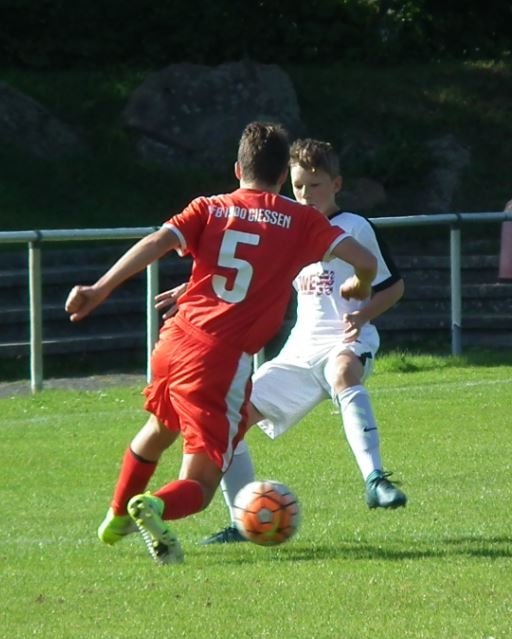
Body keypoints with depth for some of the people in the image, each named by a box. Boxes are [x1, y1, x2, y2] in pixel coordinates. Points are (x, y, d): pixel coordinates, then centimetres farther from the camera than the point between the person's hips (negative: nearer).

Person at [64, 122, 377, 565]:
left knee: (160, 428, 36)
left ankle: (117, 518, 53)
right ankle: (156, 507, -34)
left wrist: (100, 290, -9)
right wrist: (359, 288, 22)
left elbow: (157, 243, -4)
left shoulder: (209, 209, 12)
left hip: (174, 344, 5)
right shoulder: (301, 221, 5)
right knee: (199, 485, 0)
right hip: (224, 360, -4)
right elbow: (364, 260, -2)